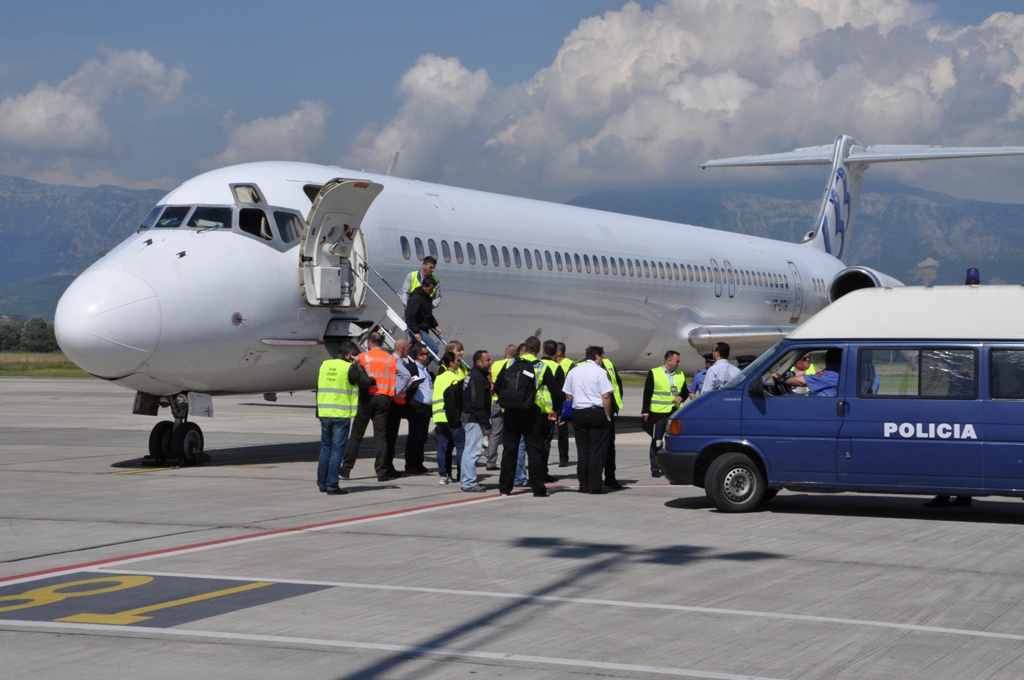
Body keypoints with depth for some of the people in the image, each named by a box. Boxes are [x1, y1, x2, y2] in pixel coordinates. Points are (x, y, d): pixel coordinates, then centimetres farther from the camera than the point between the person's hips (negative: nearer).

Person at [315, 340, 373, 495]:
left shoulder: (324, 365, 9)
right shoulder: (349, 368, -10)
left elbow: (319, 389, 14)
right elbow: (366, 382, -8)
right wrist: (357, 365, 2)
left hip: (325, 413, 6)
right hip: (342, 415, -6)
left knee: (325, 449, 16)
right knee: (337, 450, -2)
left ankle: (322, 483, 21)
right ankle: (332, 486, -3)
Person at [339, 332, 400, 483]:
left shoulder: (363, 357, 1)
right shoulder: (391, 359, 8)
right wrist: (396, 393, 4)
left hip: (366, 397, -2)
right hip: (384, 398, 2)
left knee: (356, 435, 4)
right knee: (381, 435, 4)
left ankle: (346, 469, 5)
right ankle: (382, 472, 0)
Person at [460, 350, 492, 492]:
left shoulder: (472, 375, 17)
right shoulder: (478, 378, -16)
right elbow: (479, 404, -21)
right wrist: (486, 425, -20)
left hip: (469, 417, 11)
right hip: (475, 419, -11)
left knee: (470, 450, 15)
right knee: (473, 450, -9)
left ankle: (467, 480, 21)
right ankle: (469, 483, -9)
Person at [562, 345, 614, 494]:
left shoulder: (573, 371, 11)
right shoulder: (600, 372, -7)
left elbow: (568, 396, 14)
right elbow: (606, 396, -12)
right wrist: (608, 416, -5)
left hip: (578, 413, 5)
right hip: (597, 412, -5)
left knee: (582, 450, 9)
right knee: (597, 450, -2)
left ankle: (583, 485, 8)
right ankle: (594, 486, -5)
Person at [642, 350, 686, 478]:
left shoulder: (680, 375, 11)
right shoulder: (654, 373, -2)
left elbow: (685, 391, 19)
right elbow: (647, 393, -2)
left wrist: (681, 397, -4)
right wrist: (645, 411, -6)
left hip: (675, 413, 4)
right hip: (658, 413, -4)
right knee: (656, 442, 1)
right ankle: (655, 469, 6)